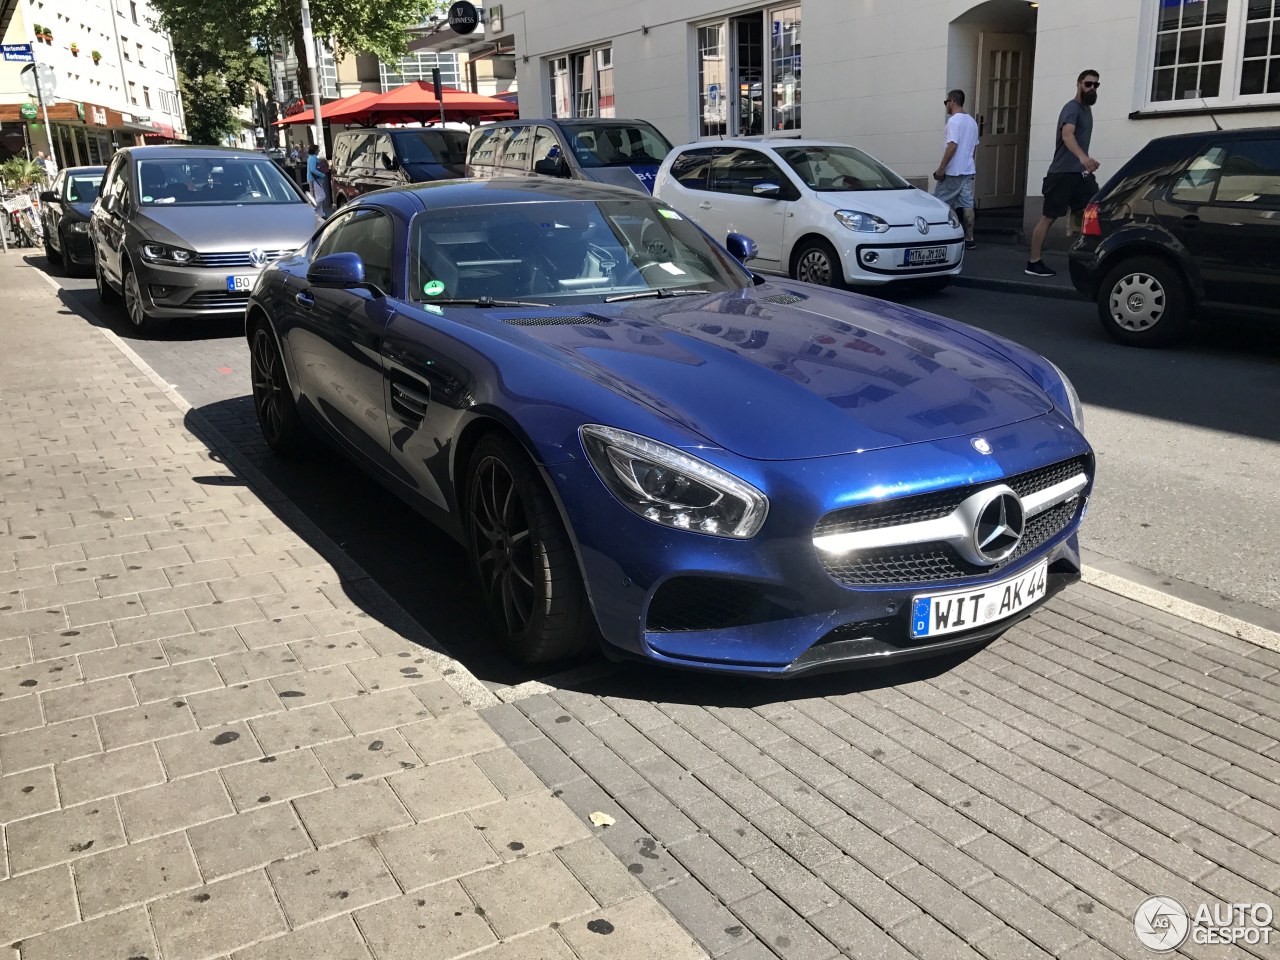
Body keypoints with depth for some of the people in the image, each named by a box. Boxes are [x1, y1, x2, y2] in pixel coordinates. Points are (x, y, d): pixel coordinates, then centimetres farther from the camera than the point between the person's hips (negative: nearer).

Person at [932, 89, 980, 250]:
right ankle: (969, 239, 4)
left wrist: (941, 168, -19)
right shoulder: (972, 121, 14)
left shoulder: (954, 120, -14)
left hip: (953, 171, -8)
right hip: (968, 170, 8)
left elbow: (952, 146, -21)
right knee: (967, 204, 5)